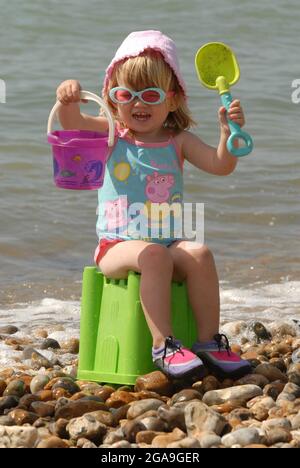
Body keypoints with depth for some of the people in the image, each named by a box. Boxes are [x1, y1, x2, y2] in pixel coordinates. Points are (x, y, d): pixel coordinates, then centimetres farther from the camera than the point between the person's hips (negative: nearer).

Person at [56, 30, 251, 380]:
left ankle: (209, 342, -19)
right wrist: (69, 100, -33)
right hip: (117, 245, -2)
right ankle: (163, 346, -35)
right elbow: (73, 123, -11)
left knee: (199, 254, -28)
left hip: (168, 242, 2)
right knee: (153, 255, -34)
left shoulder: (178, 141, 9)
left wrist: (229, 131, -21)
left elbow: (220, 165, -3)